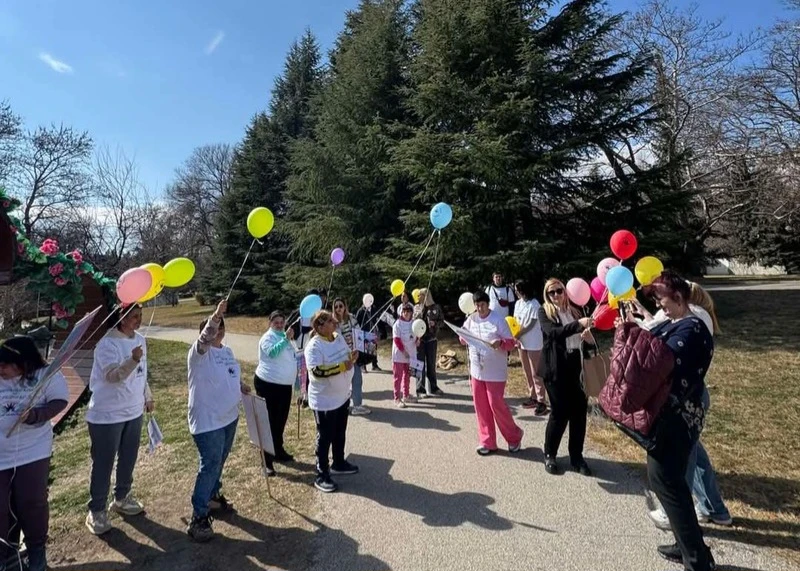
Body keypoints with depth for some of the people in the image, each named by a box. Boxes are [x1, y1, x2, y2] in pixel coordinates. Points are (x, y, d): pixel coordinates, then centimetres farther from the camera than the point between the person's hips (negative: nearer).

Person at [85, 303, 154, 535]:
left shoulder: (140, 340, 4)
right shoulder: (107, 344, -20)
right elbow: (112, 375, -32)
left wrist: (147, 397, 17)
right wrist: (132, 359, -48)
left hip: (134, 412, 7)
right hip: (107, 415, -7)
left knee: (128, 460, 19)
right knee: (103, 464, 6)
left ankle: (121, 498, 38)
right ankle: (96, 510, 23)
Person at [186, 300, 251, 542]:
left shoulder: (227, 350, 7)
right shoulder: (199, 352, -16)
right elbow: (205, 340, -40)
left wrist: (242, 387, 2)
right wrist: (216, 315, -53)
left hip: (229, 416, 8)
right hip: (207, 420, -8)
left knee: (219, 462, 21)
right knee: (210, 465, -6)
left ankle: (213, 496, 41)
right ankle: (198, 517, 5)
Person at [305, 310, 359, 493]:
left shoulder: (339, 337, 2)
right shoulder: (314, 346, -23)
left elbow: (347, 356, 16)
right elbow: (317, 371, -32)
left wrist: (352, 358, -9)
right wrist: (343, 366, -31)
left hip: (342, 396, 8)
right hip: (324, 400, -8)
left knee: (340, 434, 23)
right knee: (325, 438, 5)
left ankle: (338, 463, 42)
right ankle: (321, 476, 19)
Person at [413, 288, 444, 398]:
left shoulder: (436, 307, 1)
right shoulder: (416, 307, 4)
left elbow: (441, 320, 5)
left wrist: (435, 323, -12)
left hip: (432, 339, 1)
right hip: (419, 339, 0)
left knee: (431, 364, 11)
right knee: (420, 364, 1)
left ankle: (433, 388, 24)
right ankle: (420, 390, 7)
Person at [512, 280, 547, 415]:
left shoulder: (534, 304, -17)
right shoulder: (518, 303, 7)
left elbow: (531, 325, -18)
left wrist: (516, 336, -16)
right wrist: (515, 336, -7)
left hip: (534, 343, -8)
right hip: (522, 342, 8)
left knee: (536, 373, -4)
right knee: (527, 372, 14)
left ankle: (542, 402, 3)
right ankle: (534, 397, 25)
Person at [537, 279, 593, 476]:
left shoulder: (574, 311, 11)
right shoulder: (544, 312, -2)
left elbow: (582, 336, 16)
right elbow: (553, 332, -20)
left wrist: (587, 334, -7)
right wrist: (578, 325, -30)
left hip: (574, 367, 5)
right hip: (554, 368, -4)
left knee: (579, 410, 5)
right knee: (560, 411, 0)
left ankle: (576, 457, 22)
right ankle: (549, 455, 19)